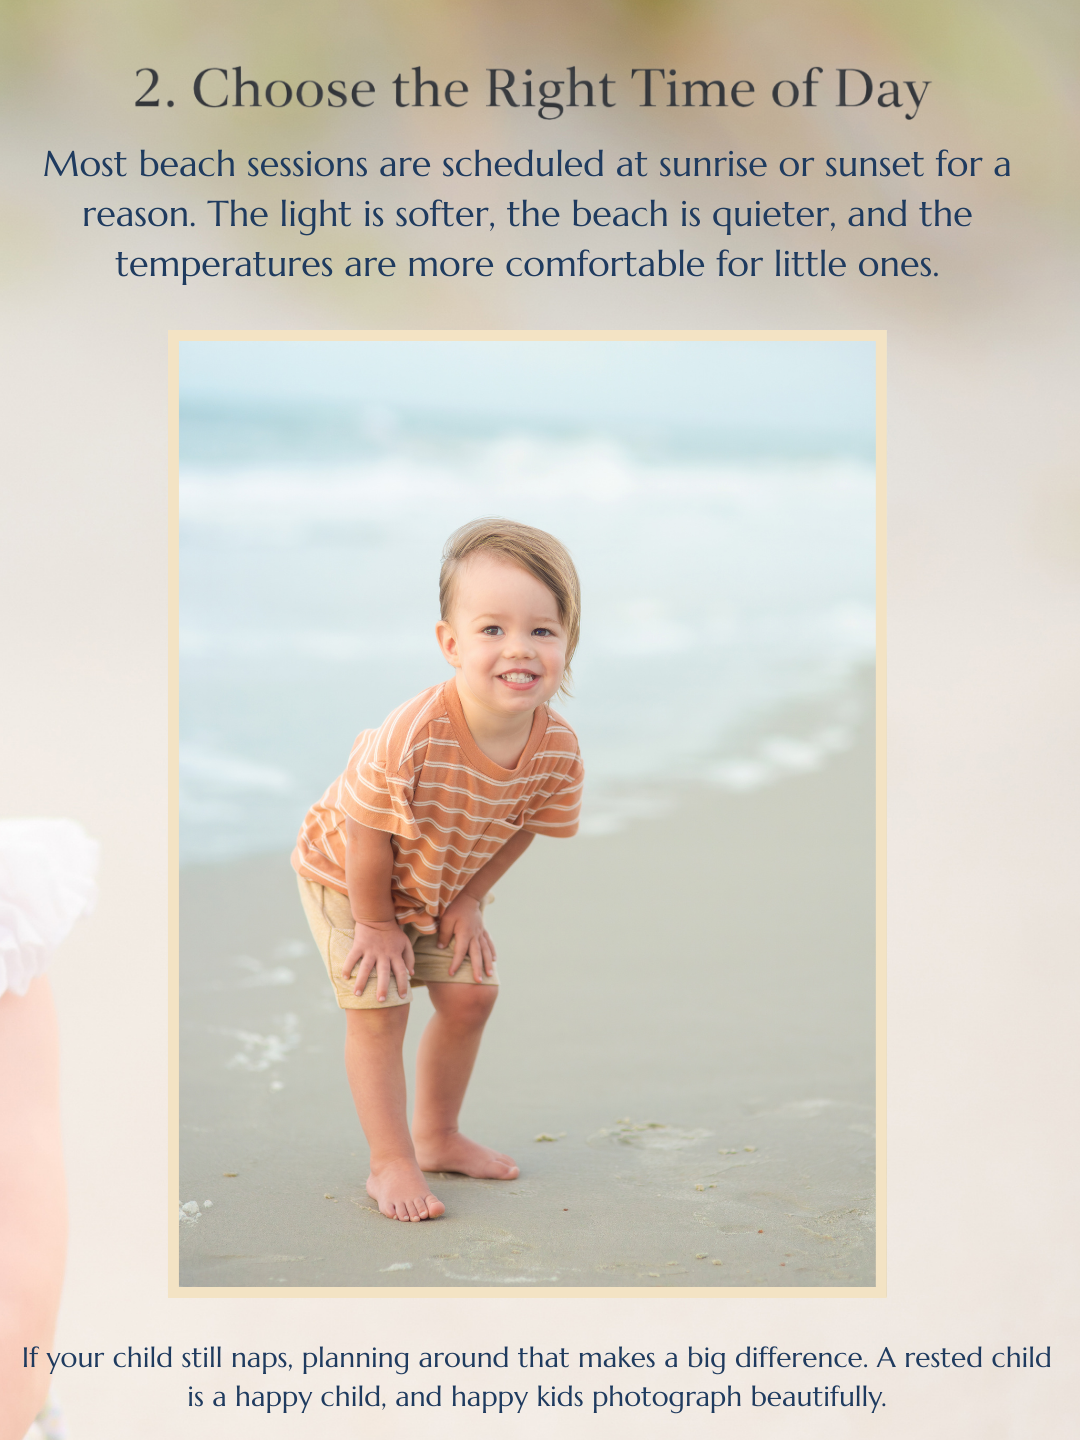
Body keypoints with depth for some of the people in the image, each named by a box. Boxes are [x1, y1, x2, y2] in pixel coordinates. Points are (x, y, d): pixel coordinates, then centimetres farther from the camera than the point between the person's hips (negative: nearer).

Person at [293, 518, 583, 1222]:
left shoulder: (558, 750, -25)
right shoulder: (415, 734, -42)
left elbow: (521, 829, -6)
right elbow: (368, 835, -30)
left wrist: (467, 903, -4)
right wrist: (375, 924, -18)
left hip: (446, 885, 5)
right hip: (346, 874, -5)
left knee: (471, 995, 6)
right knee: (379, 1008, -8)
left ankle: (438, 1136, 27)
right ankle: (392, 1163, 6)